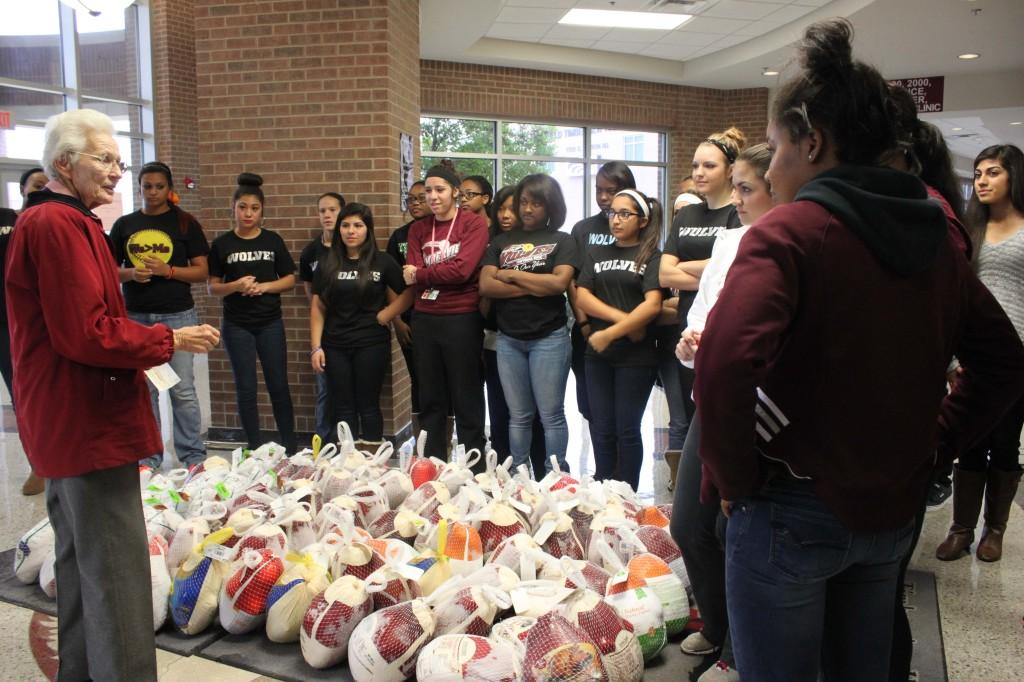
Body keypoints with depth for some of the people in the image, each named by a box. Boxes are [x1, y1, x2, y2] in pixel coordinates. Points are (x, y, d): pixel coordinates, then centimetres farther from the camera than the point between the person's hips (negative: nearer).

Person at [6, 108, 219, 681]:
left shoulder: (50, 220, 18)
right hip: (91, 425, -11)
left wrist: (149, 344, 10)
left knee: (81, 566, 21)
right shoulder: (61, 224, -17)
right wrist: (169, 340, -12)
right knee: (116, 573, -5)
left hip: (66, 427, 11)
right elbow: (88, 333, -23)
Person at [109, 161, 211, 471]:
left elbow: (201, 271, 0)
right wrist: (131, 274, -10)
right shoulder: (124, 224, 8)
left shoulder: (185, 223, 2)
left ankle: (193, 455, 7)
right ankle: (148, 455, 20)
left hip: (178, 315, -3)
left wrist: (168, 270, -16)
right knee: (143, 389, 9)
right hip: (135, 316, 3)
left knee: (183, 389, -2)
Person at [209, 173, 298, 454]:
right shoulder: (222, 244, 1)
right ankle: (256, 451, 16)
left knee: (278, 386, 4)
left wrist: (264, 286, -14)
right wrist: (235, 286, -18)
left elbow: (290, 280, 4)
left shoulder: (273, 240, 3)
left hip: (270, 323, 1)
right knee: (246, 389, 5)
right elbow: (213, 287, 2)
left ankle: (291, 449, 15)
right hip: (236, 325, 0)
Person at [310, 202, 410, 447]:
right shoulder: (327, 265, 7)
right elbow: (318, 308, 6)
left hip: (371, 344, -3)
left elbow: (406, 296, 1)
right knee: (342, 407, 7)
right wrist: (316, 347, 0)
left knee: (368, 405, 4)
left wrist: (383, 317, -9)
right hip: (335, 346, 3)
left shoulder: (382, 262, -1)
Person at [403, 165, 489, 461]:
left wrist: (421, 274, -6)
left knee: (466, 400, 3)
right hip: (424, 320, 5)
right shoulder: (418, 229, 11)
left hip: (462, 320, -5)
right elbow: (411, 278, 1)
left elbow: (462, 270, -16)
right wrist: (444, 275, -12)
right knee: (430, 399, 11)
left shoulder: (474, 224, -3)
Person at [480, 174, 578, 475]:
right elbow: (485, 286, -3)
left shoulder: (562, 241, 3)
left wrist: (511, 274, -6)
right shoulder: (502, 242, 11)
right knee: (518, 415, 10)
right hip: (508, 339, 3)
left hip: (549, 337, -3)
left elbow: (559, 282, -14)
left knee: (551, 415, 1)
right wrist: (535, 288, -10)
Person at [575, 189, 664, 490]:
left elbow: (653, 305, -14)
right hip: (598, 354, 4)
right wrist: (622, 318, -11)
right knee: (602, 429, 8)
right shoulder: (596, 255, 13)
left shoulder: (651, 256, -1)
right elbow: (582, 297, 1)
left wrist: (610, 333, -17)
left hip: (636, 355, -4)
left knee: (627, 430, 3)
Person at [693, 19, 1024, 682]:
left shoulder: (787, 233, -16)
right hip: (893, 510, 7)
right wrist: (933, 445, 12)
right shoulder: (934, 237, 4)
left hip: (794, 509, -7)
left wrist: (735, 478, -17)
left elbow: (725, 364, -31)